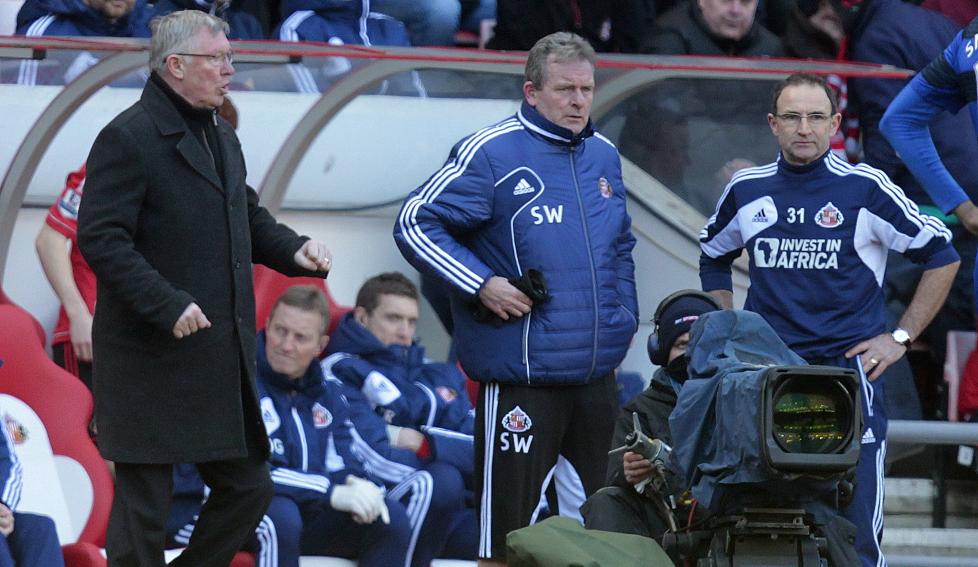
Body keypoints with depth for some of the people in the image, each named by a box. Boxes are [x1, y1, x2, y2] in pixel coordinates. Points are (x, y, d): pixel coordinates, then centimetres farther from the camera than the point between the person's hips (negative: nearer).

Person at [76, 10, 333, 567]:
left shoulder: (221, 135, 16)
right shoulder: (129, 138, -12)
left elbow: (248, 216, 27)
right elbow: (101, 238, -18)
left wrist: (294, 249, 6)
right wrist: (167, 306, -25)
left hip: (224, 359, 9)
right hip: (153, 363, -9)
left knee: (248, 488, 10)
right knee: (144, 505, -3)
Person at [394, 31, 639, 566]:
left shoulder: (603, 155, 12)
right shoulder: (491, 152, -10)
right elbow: (415, 224, -10)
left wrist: (622, 319, 16)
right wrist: (482, 285, -16)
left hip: (596, 375, 7)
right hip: (520, 376, -7)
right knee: (508, 523, -3)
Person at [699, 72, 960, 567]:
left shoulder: (864, 188, 0)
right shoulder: (746, 191, 11)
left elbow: (942, 255, 6)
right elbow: (713, 258, 30)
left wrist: (901, 337, 3)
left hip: (850, 364, -3)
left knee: (855, 526, -9)